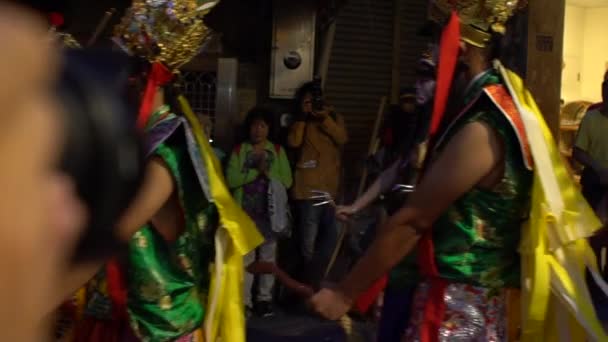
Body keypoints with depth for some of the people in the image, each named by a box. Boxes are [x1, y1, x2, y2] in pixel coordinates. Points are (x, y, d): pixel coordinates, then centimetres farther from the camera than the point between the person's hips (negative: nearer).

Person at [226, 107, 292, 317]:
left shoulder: (278, 151, 7)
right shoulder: (239, 150, 4)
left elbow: (287, 181, -2)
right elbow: (231, 180, -8)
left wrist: (268, 173, -15)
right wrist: (256, 172, -13)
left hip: (270, 212, 1)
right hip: (246, 212, -1)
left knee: (268, 257, 5)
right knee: (245, 257, 0)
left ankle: (264, 298, 14)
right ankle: (244, 301, 5)